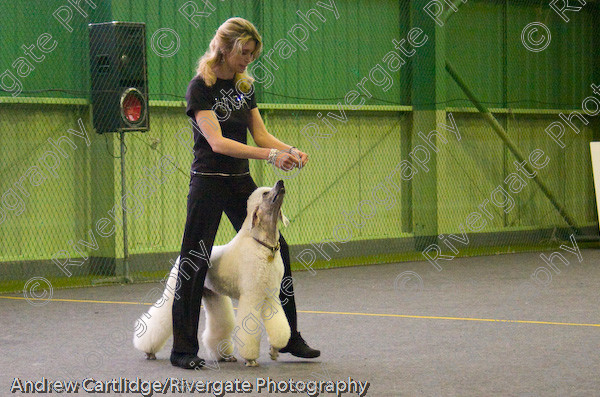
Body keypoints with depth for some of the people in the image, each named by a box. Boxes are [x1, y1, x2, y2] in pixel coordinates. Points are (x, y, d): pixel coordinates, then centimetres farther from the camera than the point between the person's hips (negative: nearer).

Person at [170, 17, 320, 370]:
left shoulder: (244, 86, 9)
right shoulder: (201, 87, -14)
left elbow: (261, 134, 11)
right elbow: (217, 142, -23)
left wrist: (291, 150, -8)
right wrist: (270, 155, -28)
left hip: (241, 182, 7)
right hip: (209, 181, -7)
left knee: (275, 250, 5)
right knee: (194, 263, -3)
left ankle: (288, 337, 15)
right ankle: (184, 350, 4)